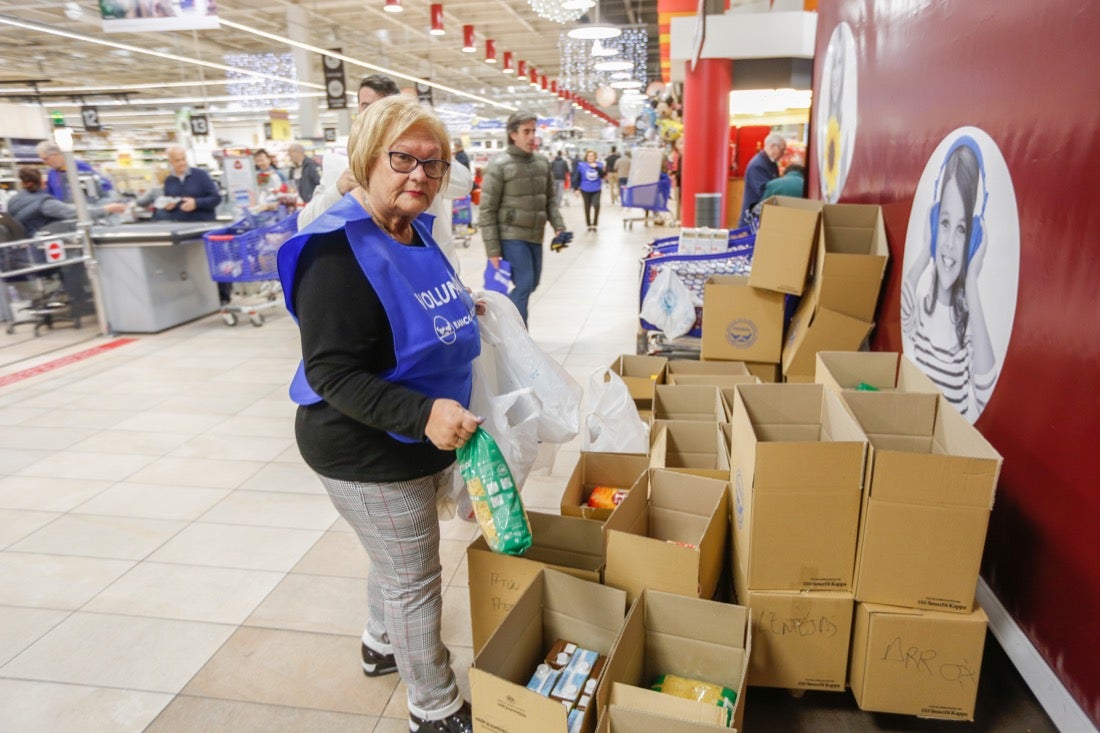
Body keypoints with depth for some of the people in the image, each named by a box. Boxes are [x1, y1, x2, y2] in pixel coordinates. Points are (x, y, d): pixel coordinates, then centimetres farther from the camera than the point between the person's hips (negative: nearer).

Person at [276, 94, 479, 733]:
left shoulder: (415, 231, 2)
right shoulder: (339, 251, -25)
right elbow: (331, 372, -27)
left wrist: (459, 312, 5)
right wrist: (422, 413, -38)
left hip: (423, 440, 9)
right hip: (369, 455, -9)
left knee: (397, 557, 28)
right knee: (415, 580, 8)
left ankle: (382, 645, 55)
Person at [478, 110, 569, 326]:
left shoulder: (542, 162, 8)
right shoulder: (499, 165, -10)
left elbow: (550, 199, 17)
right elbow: (487, 211, -11)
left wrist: (559, 227, 2)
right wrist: (493, 250, -15)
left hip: (535, 236, 7)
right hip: (511, 237, -7)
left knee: (531, 284, 13)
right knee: (524, 285, -9)